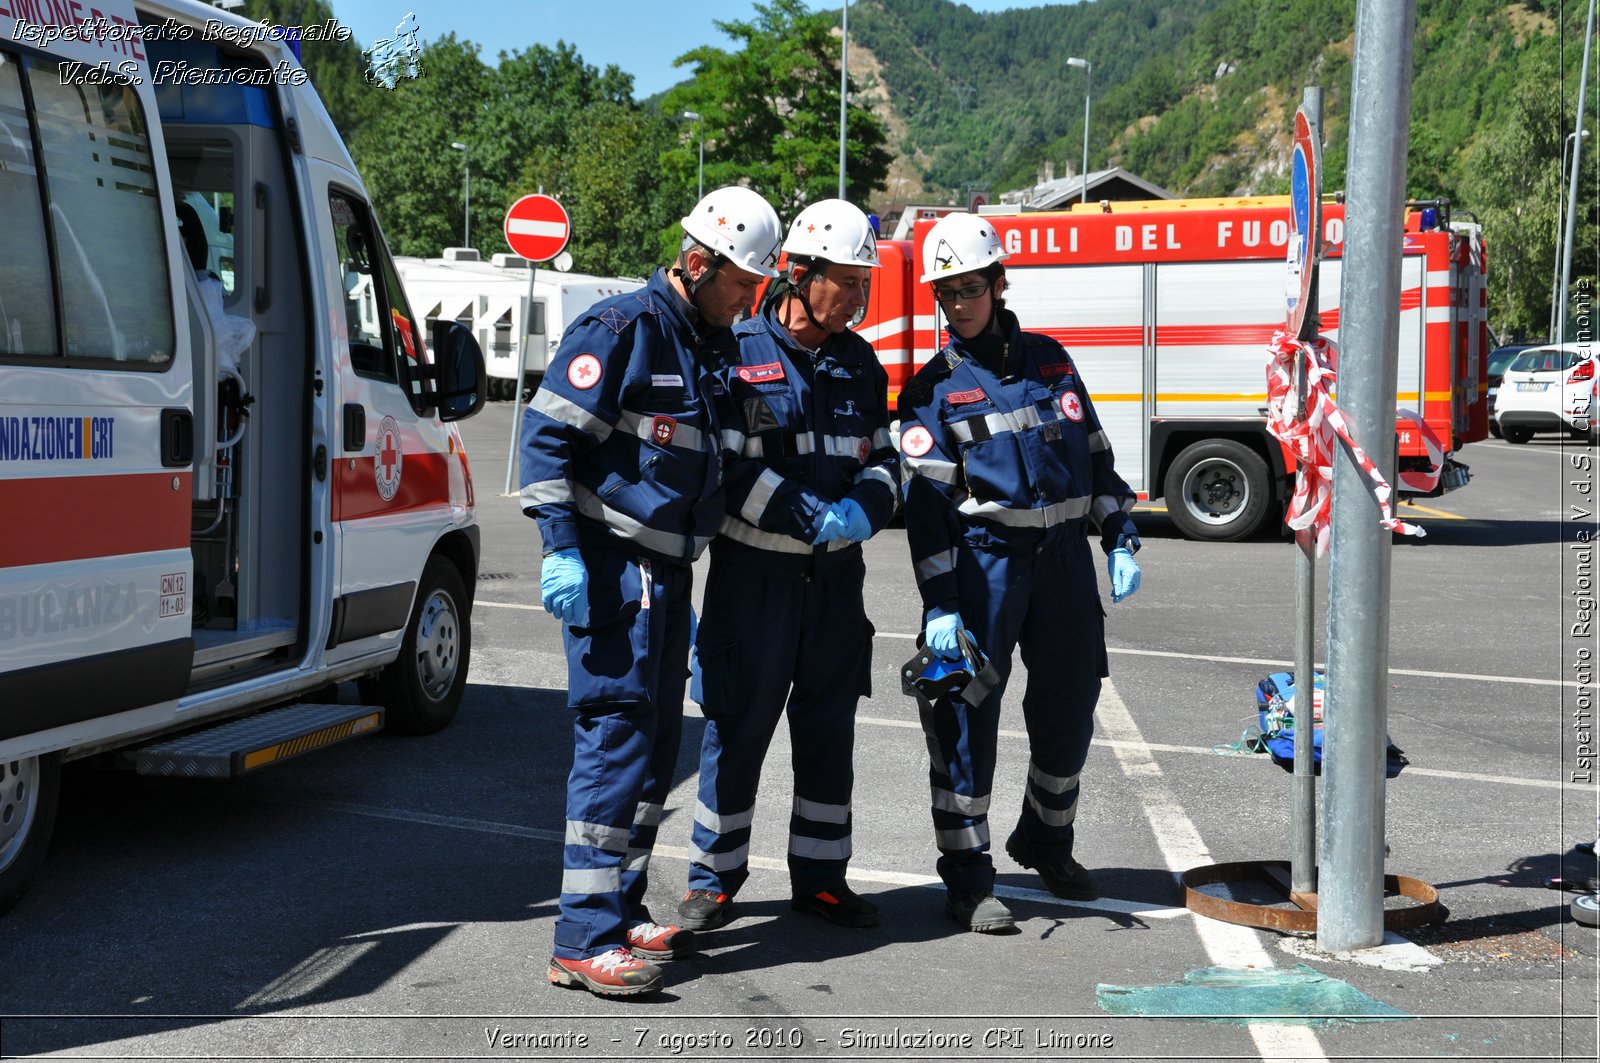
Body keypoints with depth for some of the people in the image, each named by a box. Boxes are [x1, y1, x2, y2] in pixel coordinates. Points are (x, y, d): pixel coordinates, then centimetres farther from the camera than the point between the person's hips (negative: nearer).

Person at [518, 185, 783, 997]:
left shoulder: (710, 347, 15)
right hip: (610, 564, -9)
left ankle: (621, 912, 23)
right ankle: (584, 937, -8)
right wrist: (562, 549, -21)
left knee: (656, 740, 12)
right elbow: (548, 433, -16)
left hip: (668, 567, 9)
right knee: (616, 735, -11)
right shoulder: (622, 329, -12)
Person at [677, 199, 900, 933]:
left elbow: (882, 456, 14)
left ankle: (820, 877, 24)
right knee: (738, 726, 0)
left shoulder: (859, 362, 10)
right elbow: (727, 467, -15)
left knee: (829, 727, 12)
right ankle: (712, 879, 14)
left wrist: (867, 506, -8)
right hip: (755, 571, -6)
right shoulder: (739, 354, -8)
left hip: (837, 574, 6)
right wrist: (810, 516, -21)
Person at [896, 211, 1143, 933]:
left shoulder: (1048, 360, 11)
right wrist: (940, 607, -13)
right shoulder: (934, 387, -1)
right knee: (967, 711, -5)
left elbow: (1095, 454, 15)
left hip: (1064, 555, 4)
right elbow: (925, 502, -6)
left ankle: (1045, 841, 34)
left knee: (1070, 704, 11)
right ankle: (967, 878, 4)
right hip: (983, 557, -4)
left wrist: (1121, 542, 7)